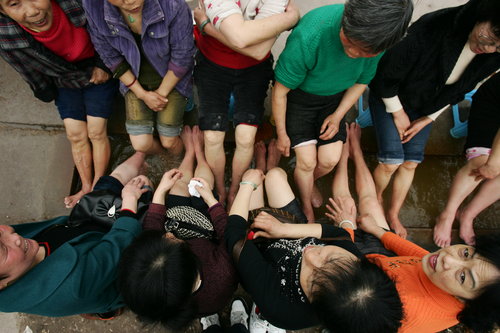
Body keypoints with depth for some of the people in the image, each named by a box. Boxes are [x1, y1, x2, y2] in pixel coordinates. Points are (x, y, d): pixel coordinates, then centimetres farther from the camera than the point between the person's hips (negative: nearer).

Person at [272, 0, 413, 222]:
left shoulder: (376, 40, -21)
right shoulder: (308, 36, -37)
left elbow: (362, 81, 1)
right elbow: (280, 91, -23)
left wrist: (338, 116, -7)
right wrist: (282, 134, -12)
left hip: (334, 98, 4)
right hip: (299, 96, -3)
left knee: (330, 160, -2)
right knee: (307, 161, -8)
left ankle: (307, 183, 35)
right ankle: (307, 208, 23)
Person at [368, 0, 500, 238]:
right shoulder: (433, 27, -34)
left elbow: (459, 91, 2)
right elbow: (386, 75, -22)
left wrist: (427, 119, -1)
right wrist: (398, 114, -12)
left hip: (426, 107, 5)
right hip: (389, 97, -4)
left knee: (411, 162, 5)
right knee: (391, 161, -10)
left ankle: (393, 213, 26)